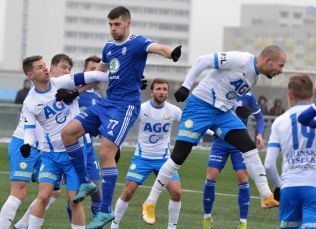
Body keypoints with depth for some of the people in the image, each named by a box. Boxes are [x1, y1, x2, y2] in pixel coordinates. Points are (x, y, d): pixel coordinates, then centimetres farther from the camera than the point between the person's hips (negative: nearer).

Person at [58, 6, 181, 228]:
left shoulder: (137, 43, -9)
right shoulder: (109, 47, 14)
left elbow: (158, 48, -31)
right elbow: (98, 74, 30)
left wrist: (172, 52, -54)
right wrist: (75, 92, 29)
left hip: (126, 105, -8)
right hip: (107, 103, 8)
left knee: (106, 152, -17)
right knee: (68, 132, 1)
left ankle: (106, 210, -11)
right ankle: (85, 182, 11)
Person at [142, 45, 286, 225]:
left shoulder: (254, 76, 10)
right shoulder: (240, 61, -18)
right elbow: (203, 61, -18)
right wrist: (186, 86, -20)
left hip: (222, 112, 8)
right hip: (200, 104, -8)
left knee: (249, 147, -7)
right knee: (178, 157, -8)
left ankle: (267, 197, -6)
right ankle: (150, 203, 3)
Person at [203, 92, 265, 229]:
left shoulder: (248, 96, -4)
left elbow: (259, 117, 7)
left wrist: (259, 134, -9)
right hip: (220, 142, 0)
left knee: (242, 177, -9)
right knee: (211, 176, -8)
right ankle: (207, 218, 11)